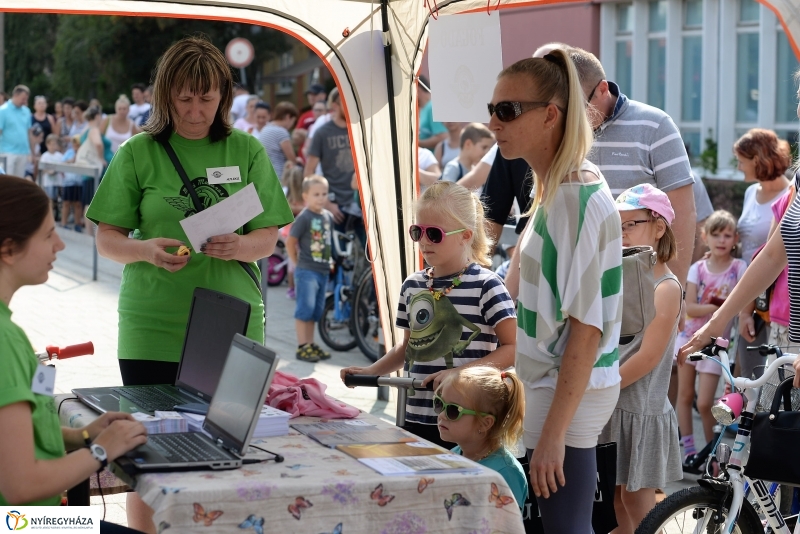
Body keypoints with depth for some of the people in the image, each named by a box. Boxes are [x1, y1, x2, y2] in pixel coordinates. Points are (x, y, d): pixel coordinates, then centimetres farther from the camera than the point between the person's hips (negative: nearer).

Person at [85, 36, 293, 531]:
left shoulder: (247, 151, 7)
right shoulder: (138, 153, 2)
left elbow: (269, 238, 7)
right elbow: (107, 239, 4)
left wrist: (240, 247, -16)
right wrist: (147, 250, -17)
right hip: (154, 327, -1)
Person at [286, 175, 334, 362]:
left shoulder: (328, 216, 8)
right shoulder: (304, 218, -12)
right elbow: (290, 242, -8)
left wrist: (328, 261, 12)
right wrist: (298, 262, -2)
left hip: (323, 271, 7)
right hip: (307, 271, -7)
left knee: (316, 311, 12)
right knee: (305, 308, -8)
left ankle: (311, 345, 20)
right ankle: (302, 347, -5)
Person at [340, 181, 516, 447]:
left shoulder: (485, 285, -7)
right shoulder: (413, 285, 11)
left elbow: (512, 348, -12)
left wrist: (459, 373, -20)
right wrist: (370, 372, 8)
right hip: (415, 418, 5)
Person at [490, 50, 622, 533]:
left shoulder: (577, 199, -18)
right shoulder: (555, 189, 9)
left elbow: (586, 326, -21)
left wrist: (553, 431, -21)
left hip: (571, 397, -9)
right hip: (552, 385, 9)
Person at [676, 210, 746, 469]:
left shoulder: (739, 267, -5)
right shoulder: (698, 268, 0)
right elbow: (690, 308, -8)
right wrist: (715, 306, -22)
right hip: (691, 335, 3)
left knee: (705, 403, -7)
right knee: (685, 395, 7)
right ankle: (688, 449, 17)